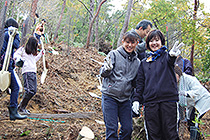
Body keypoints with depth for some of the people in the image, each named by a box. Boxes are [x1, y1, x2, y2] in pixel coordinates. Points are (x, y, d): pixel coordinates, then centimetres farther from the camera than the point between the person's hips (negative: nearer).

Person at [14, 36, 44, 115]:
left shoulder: (32, 52, 25)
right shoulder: (23, 49, 2)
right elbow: (16, 55, -1)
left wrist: (40, 54, 36)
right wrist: (19, 59, -20)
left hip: (33, 73, 9)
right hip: (27, 72, -9)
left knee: (34, 91, 3)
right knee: (30, 90, -17)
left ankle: (22, 106, 10)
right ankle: (21, 108, -7)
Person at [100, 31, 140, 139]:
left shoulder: (137, 62, 12)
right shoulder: (114, 54, -2)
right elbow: (103, 73, -8)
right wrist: (107, 69, -30)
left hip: (125, 99, 4)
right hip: (110, 97, -4)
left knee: (128, 129, 3)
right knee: (111, 129, -5)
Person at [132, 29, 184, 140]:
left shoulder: (166, 56, 7)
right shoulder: (144, 63, 18)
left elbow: (170, 60, -19)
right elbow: (140, 83, 18)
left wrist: (172, 55, -43)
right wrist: (136, 99, 5)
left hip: (168, 100, -3)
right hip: (150, 103, 3)